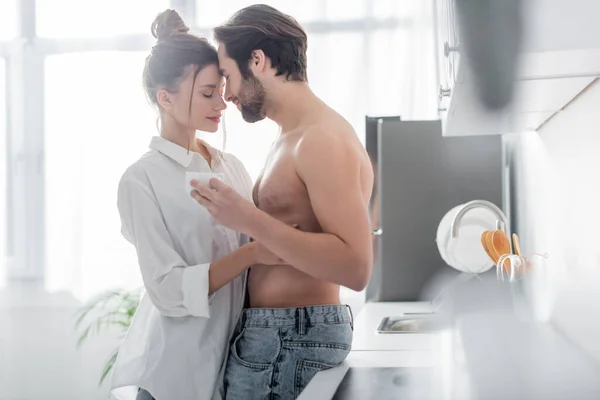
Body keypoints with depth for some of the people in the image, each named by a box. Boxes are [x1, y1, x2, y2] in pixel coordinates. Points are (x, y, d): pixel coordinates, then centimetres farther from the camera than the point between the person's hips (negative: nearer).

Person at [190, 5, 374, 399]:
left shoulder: (322, 139, -17)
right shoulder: (293, 139, 15)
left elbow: (356, 267, -26)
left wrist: (249, 219, -28)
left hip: (292, 337, -10)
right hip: (275, 332, 10)